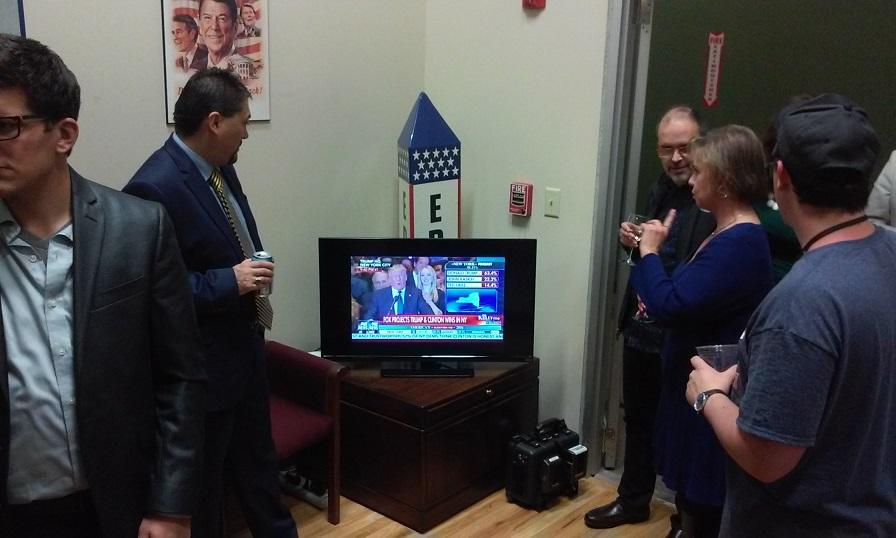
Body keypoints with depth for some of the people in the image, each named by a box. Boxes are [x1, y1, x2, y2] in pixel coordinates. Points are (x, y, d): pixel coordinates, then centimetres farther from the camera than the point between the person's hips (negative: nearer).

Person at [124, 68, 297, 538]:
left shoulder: (219, 167, 4)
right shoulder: (154, 187, -24)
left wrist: (254, 274, 6)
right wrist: (229, 283, -26)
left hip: (244, 349, 9)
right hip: (201, 368, -9)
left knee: (257, 464, 25)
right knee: (201, 484, 13)